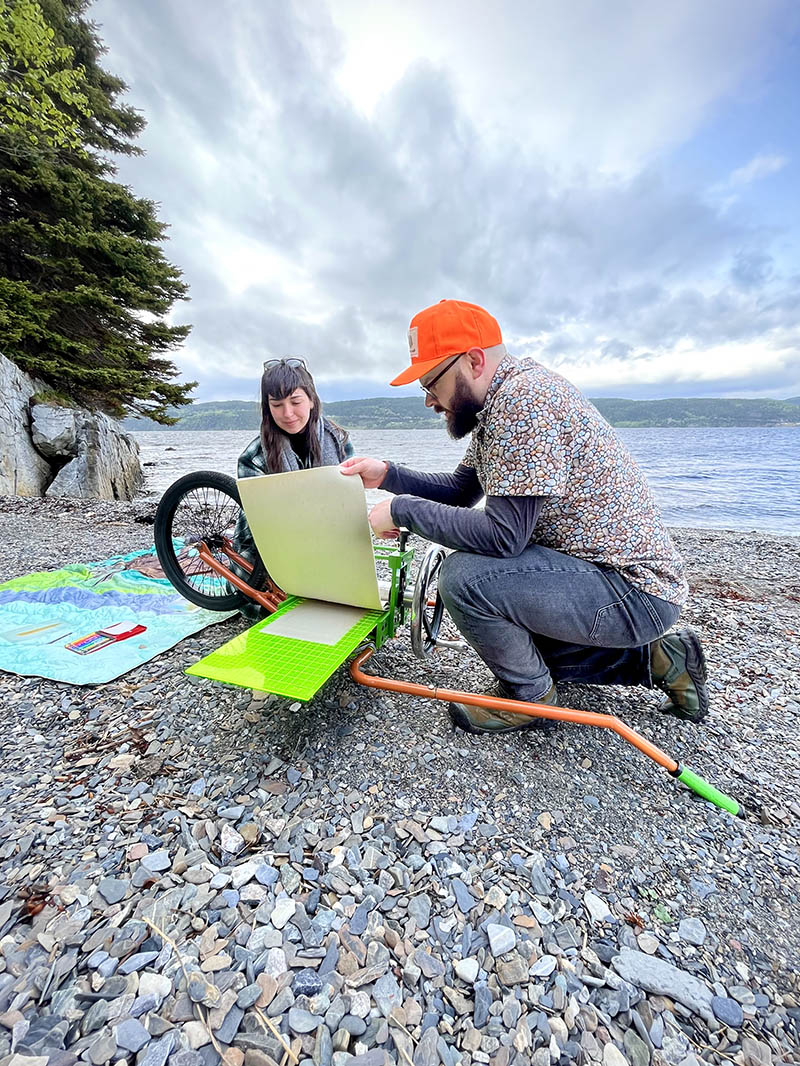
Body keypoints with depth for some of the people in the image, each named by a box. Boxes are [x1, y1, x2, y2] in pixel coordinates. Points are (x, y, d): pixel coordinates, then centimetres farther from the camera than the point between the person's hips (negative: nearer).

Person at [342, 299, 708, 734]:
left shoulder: (523, 396, -23)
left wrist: (402, 509, -19)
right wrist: (388, 474, 1)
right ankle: (651, 656, 22)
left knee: (463, 577, -25)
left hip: (633, 590, -10)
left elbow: (504, 535, -28)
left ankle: (529, 696, 2)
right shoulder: (497, 404, 8)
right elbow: (460, 490, 13)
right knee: (516, 640, 23)